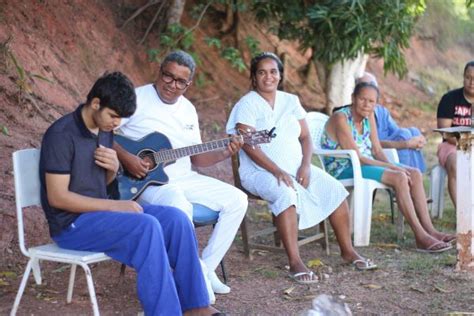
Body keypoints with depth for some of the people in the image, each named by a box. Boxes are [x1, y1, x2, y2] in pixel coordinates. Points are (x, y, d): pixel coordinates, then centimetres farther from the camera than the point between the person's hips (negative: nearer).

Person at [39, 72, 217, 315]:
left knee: (175, 218, -10)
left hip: (99, 211, 8)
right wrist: (115, 206, -23)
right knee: (147, 226, -30)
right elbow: (57, 197, -20)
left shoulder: (104, 130, 8)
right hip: (72, 223, -8)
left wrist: (113, 167, -6)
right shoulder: (61, 134, -17)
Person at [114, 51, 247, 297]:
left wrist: (223, 154, -2)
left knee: (237, 200, -3)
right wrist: (126, 158, -27)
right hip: (147, 180, -7)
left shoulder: (188, 110, 13)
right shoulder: (137, 99, -8)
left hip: (183, 178, 7)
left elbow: (196, 158, 16)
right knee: (179, 207, -37)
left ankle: (206, 269, 1)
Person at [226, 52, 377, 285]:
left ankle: (347, 250, 2)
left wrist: (306, 165, -9)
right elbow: (249, 146, -15)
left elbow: (305, 137, 10)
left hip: (296, 168, 6)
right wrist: (277, 171, -24)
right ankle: (295, 263, -36)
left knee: (335, 189, -13)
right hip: (260, 171, -6)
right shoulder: (247, 104, -6)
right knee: (285, 194, -37)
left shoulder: (290, 101, 12)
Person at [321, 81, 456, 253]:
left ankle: (429, 230, -8)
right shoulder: (341, 118, -18)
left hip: (365, 164, 9)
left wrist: (392, 166, -12)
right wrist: (391, 167, -22)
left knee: (415, 174, -6)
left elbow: (377, 150, 8)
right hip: (343, 170, -9)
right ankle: (421, 237, -25)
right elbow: (356, 157, -22)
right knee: (399, 178, -27)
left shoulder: (369, 116, 8)